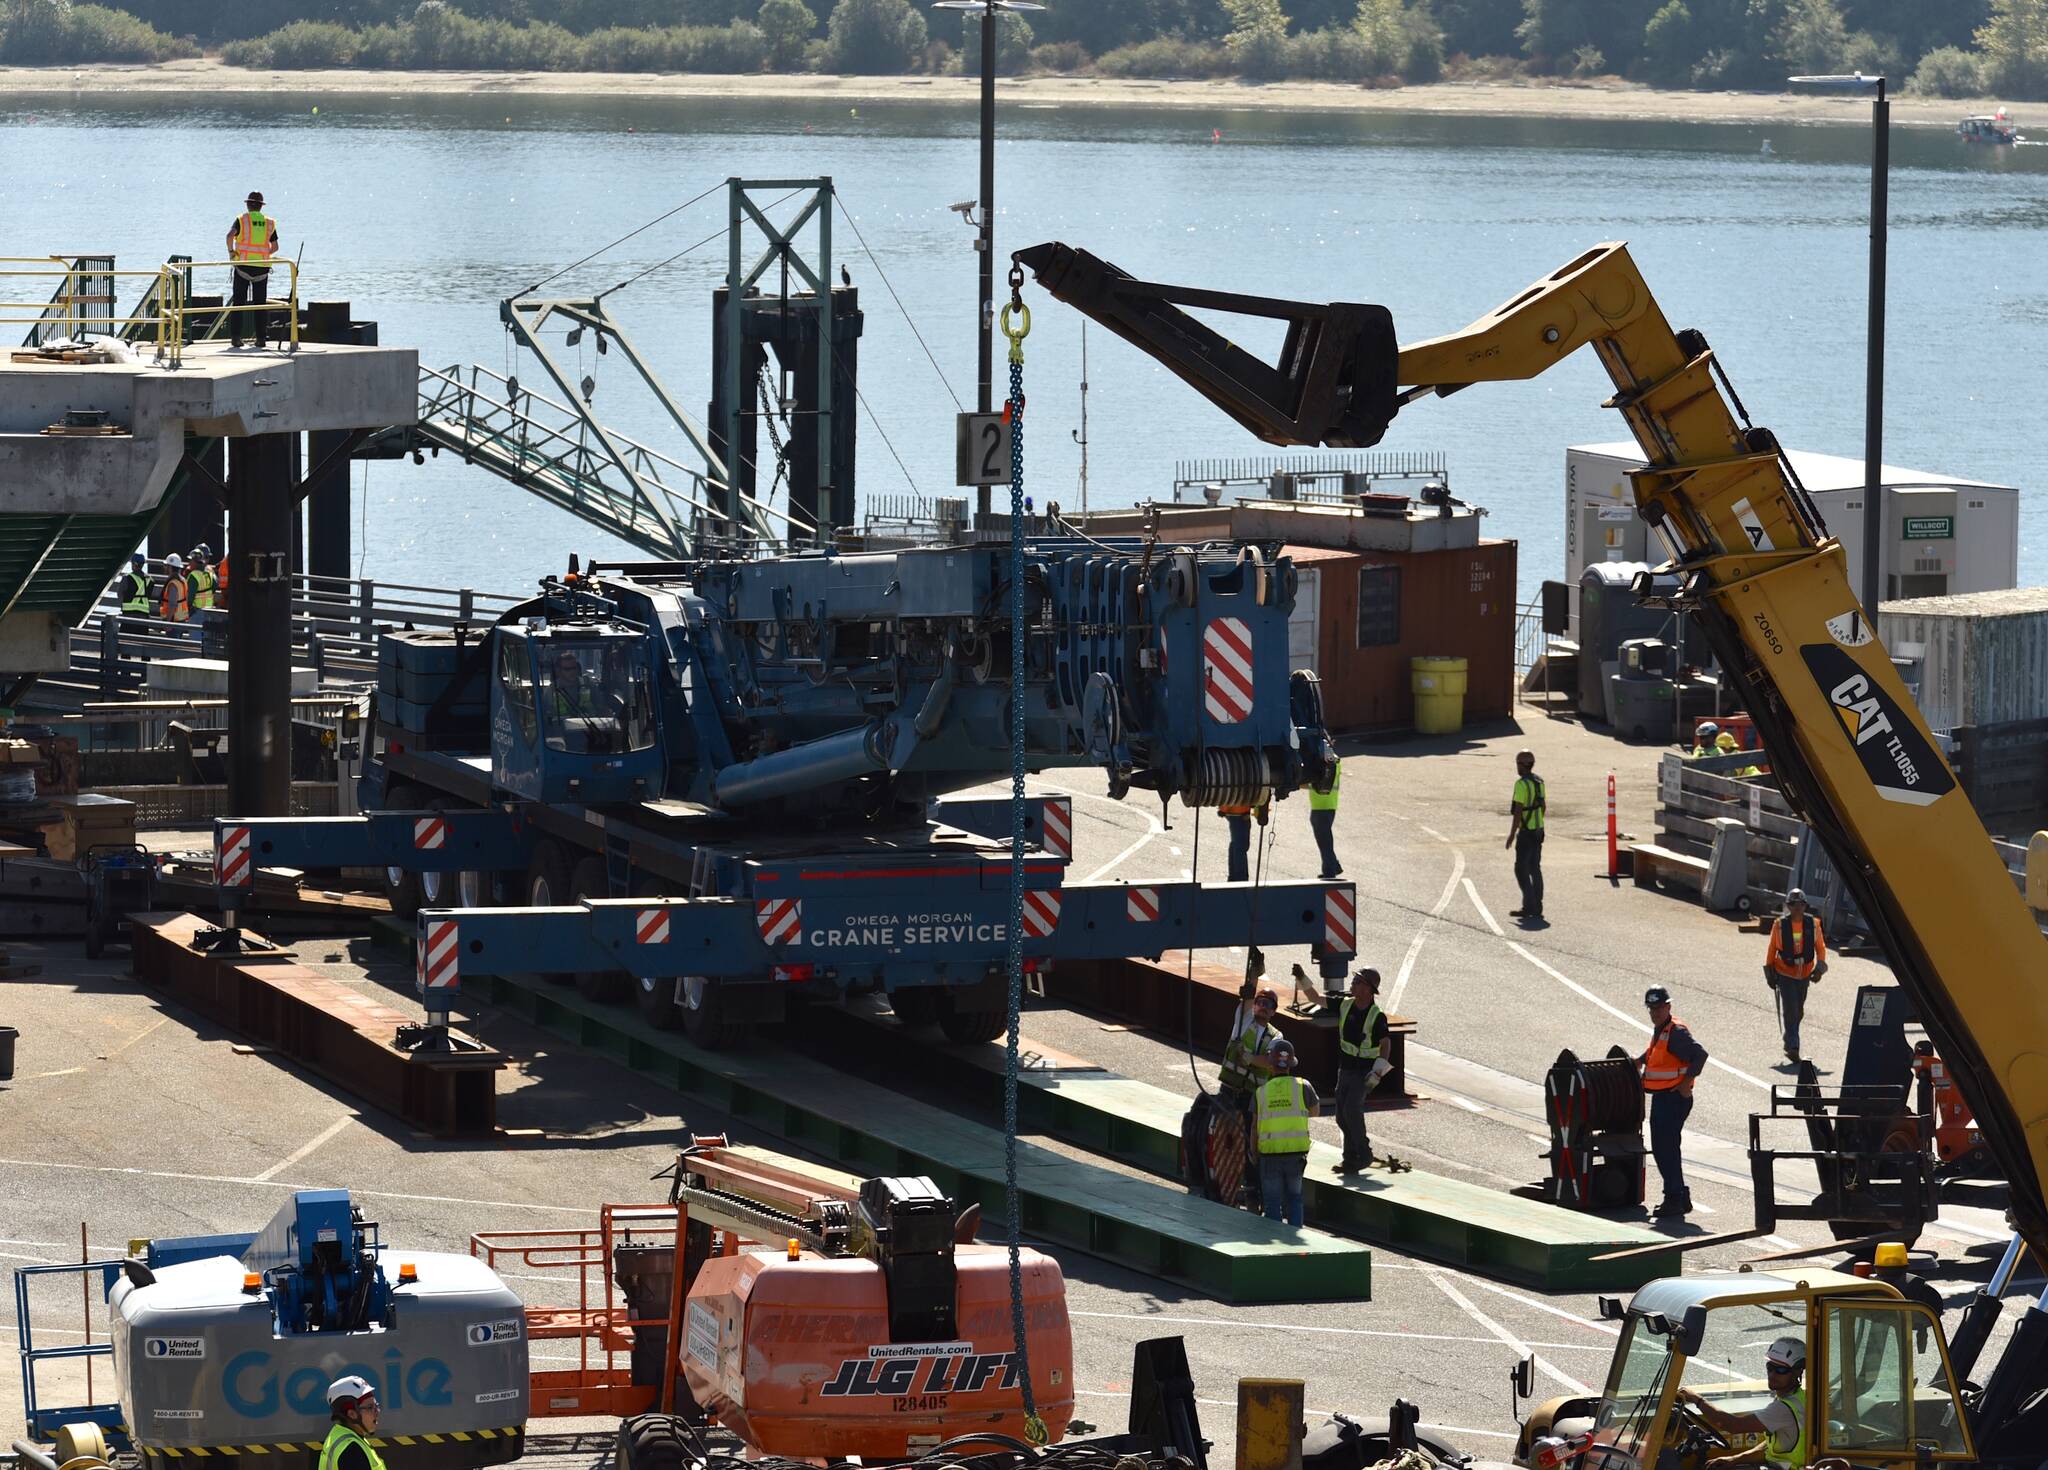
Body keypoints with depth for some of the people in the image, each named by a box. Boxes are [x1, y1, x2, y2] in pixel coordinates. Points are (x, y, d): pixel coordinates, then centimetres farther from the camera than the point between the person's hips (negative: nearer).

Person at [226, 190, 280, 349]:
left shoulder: (242, 220, -1)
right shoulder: (269, 223, 7)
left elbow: (230, 235, -19)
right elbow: (275, 247, 10)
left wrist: (231, 251, -4)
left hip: (243, 264, -2)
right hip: (262, 267, 2)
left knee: (239, 302, 3)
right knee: (260, 303, 8)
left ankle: (236, 336, -3)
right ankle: (261, 338, 4)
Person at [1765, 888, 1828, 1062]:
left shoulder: (1813, 924, -4)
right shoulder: (1779, 924, -8)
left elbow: (1820, 947, 7)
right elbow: (1772, 949, 1)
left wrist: (1820, 967, -5)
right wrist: (1769, 972, 2)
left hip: (1805, 974, 3)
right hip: (1785, 974, -3)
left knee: (1798, 1011, 14)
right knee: (1790, 1010, -12)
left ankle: (1790, 1041, 35)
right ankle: (1793, 1047, -14)